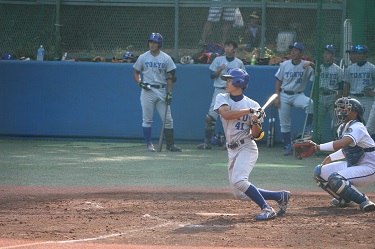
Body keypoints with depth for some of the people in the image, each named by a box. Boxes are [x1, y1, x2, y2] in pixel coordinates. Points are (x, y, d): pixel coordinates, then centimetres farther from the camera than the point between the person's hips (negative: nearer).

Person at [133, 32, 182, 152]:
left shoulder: (166, 58, 3)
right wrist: (140, 83, -7)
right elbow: (136, 72, 12)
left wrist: (169, 93, -4)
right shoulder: (143, 57, 4)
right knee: (147, 119, -2)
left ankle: (170, 144, 5)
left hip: (161, 91, 0)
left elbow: (170, 77, 4)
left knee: (168, 119, -1)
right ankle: (149, 144, 5)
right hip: (147, 91, 0)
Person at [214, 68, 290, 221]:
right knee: (239, 194, 5)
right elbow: (226, 114, -18)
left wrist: (256, 122, -22)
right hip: (232, 150, 6)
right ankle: (280, 196, 18)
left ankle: (267, 209, -20)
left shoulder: (252, 105, -4)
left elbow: (256, 136, -3)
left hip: (247, 148, -6)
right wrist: (249, 111, -22)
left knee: (238, 181, -28)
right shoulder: (222, 98, 4)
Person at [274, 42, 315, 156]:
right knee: (284, 124, 3)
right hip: (284, 96, 3)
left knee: (309, 102, -36)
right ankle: (288, 147, 13)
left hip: (298, 95, -3)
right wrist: (277, 97, 1)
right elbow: (279, 81, 8)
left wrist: (311, 64, -36)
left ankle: (308, 128, -21)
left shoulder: (306, 66, -4)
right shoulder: (284, 65, 4)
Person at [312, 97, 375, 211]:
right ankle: (344, 199, 17)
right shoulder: (343, 127, 7)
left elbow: (341, 144, -40)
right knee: (319, 172, 4)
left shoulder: (357, 128, -23)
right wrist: (330, 158, 12)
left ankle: (364, 201, -18)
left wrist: (317, 147, -39)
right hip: (351, 165, 10)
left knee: (335, 179, -32)